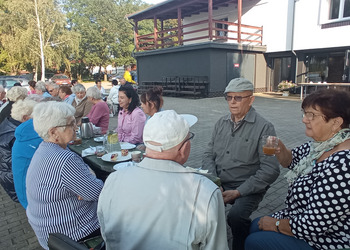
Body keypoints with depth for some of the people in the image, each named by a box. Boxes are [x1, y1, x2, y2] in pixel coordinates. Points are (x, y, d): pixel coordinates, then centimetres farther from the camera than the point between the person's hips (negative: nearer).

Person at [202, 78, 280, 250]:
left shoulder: (264, 128, -8)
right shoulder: (221, 123, 9)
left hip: (248, 188, -4)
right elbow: (209, 155, 11)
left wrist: (239, 192, -16)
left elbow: (270, 170, -12)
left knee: (236, 216, -30)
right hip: (219, 184, 5)